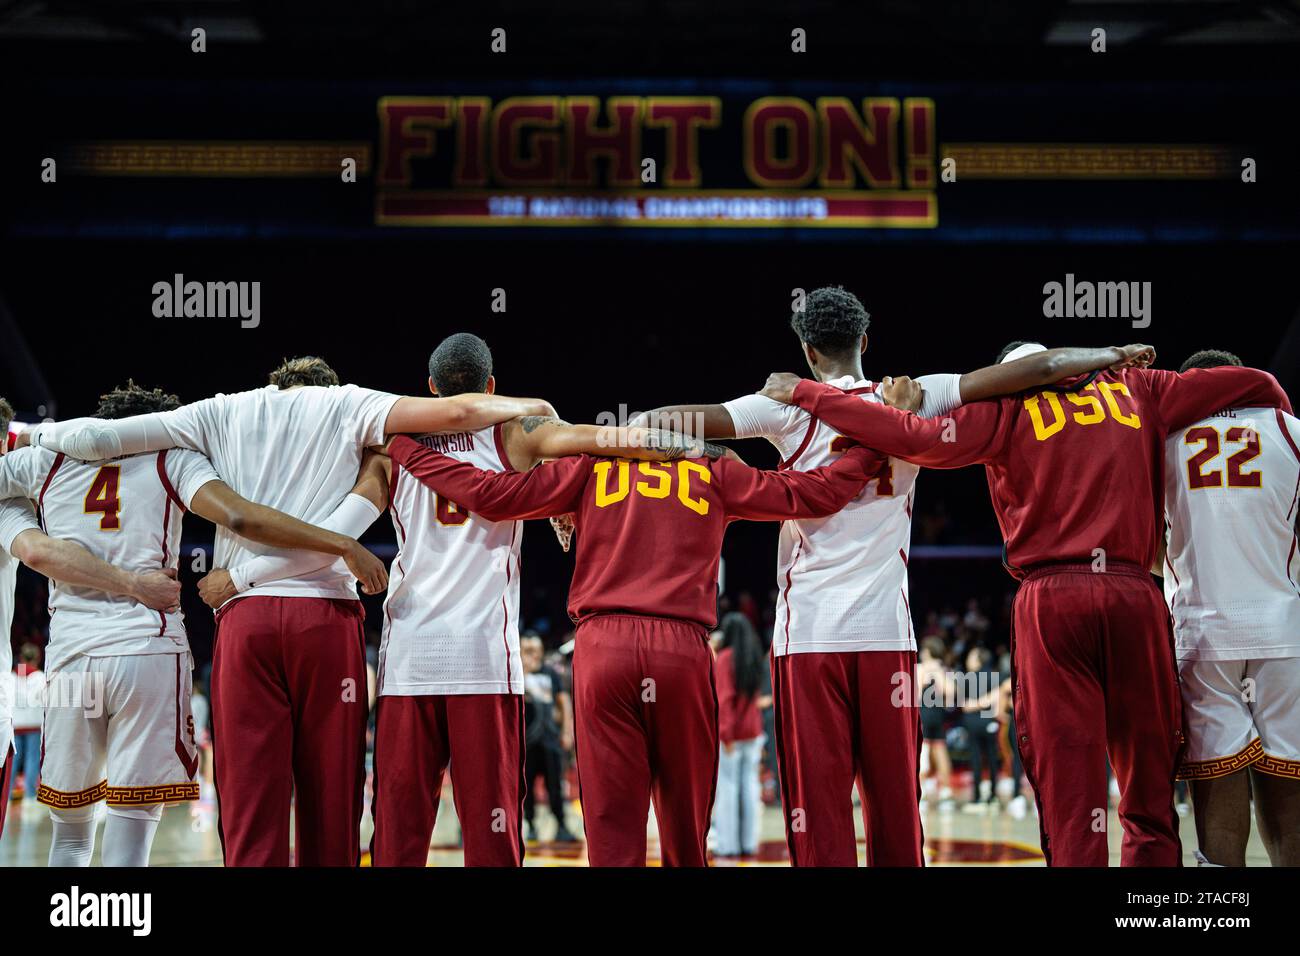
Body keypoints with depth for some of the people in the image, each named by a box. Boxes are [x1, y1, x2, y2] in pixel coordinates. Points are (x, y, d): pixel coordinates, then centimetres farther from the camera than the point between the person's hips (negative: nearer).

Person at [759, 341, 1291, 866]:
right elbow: (1256, 384, 21)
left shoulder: (1005, 407, 10)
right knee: (1151, 805, 6)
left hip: (1051, 598, -1)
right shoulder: (1135, 389, 18)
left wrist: (805, 393, 4)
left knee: (1071, 805, -1)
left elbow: (920, 438, -4)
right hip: (1135, 594, 2)